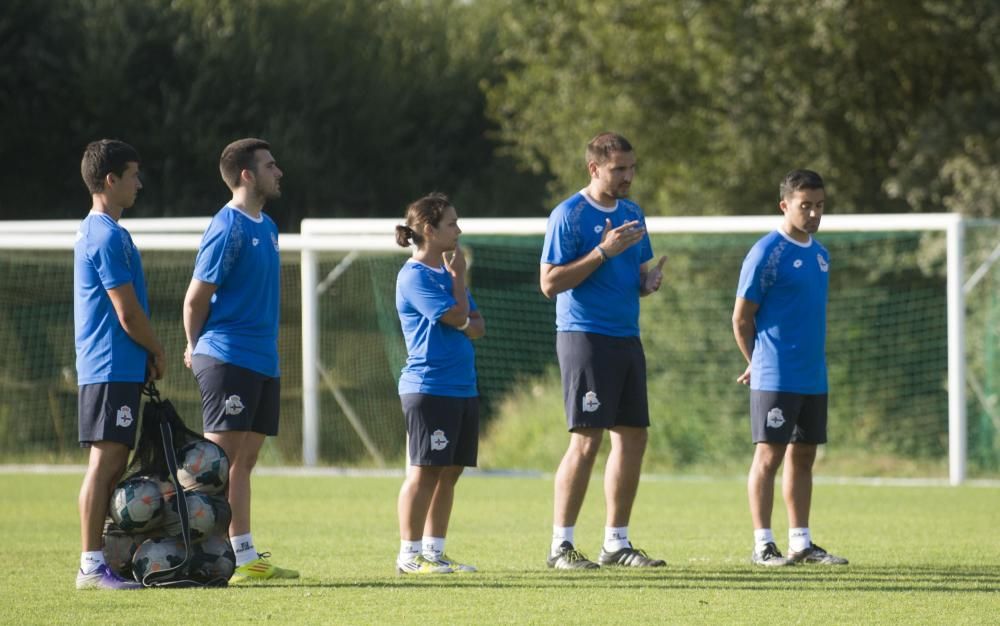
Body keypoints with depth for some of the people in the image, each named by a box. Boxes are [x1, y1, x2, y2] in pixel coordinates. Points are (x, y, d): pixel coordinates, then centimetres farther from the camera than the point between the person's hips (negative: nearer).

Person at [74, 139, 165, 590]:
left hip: (118, 367, 10)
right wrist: (157, 350, 0)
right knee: (106, 460, -10)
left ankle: (102, 557, 14)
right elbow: (129, 315, -16)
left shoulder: (93, 231, 17)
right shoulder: (109, 237, -15)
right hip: (112, 367, -10)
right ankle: (91, 565, -10)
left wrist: (147, 354, 12)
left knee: (114, 461, 11)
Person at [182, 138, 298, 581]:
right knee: (219, 459, -8)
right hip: (227, 358, -8)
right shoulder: (227, 228, -13)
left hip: (263, 361, 8)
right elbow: (196, 298, -10)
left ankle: (246, 558, 9)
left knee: (245, 460, 8)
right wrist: (197, 349, 3)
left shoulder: (266, 227, 15)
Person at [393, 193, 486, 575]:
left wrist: (466, 325, -9)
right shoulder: (415, 276, -10)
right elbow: (458, 317, -15)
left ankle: (434, 551, 14)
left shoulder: (446, 271, 17)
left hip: (463, 386, 9)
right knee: (425, 471, -8)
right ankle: (409, 554, -4)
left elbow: (477, 326, 14)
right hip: (428, 386, -9)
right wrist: (459, 277, -2)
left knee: (449, 472, 8)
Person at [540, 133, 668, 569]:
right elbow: (550, 283, -13)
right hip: (584, 335, -8)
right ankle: (561, 545, -5)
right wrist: (603, 252, -20)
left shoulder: (632, 215, 14)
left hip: (627, 338, 8)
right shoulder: (569, 215, -8)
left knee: (633, 438, 6)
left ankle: (616, 543, 13)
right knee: (586, 440, -10)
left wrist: (650, 281, -2)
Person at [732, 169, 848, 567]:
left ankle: (801, 542, 15)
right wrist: (758, 364, 3)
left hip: (814, 379, 7)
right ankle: (762, 545, -2)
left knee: (803, 456, 10)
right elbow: (741, 317, -6)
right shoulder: (767, 254, -10)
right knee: (769, 456, -5)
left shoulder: (819, 254, 13)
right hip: (775, 380, -7)